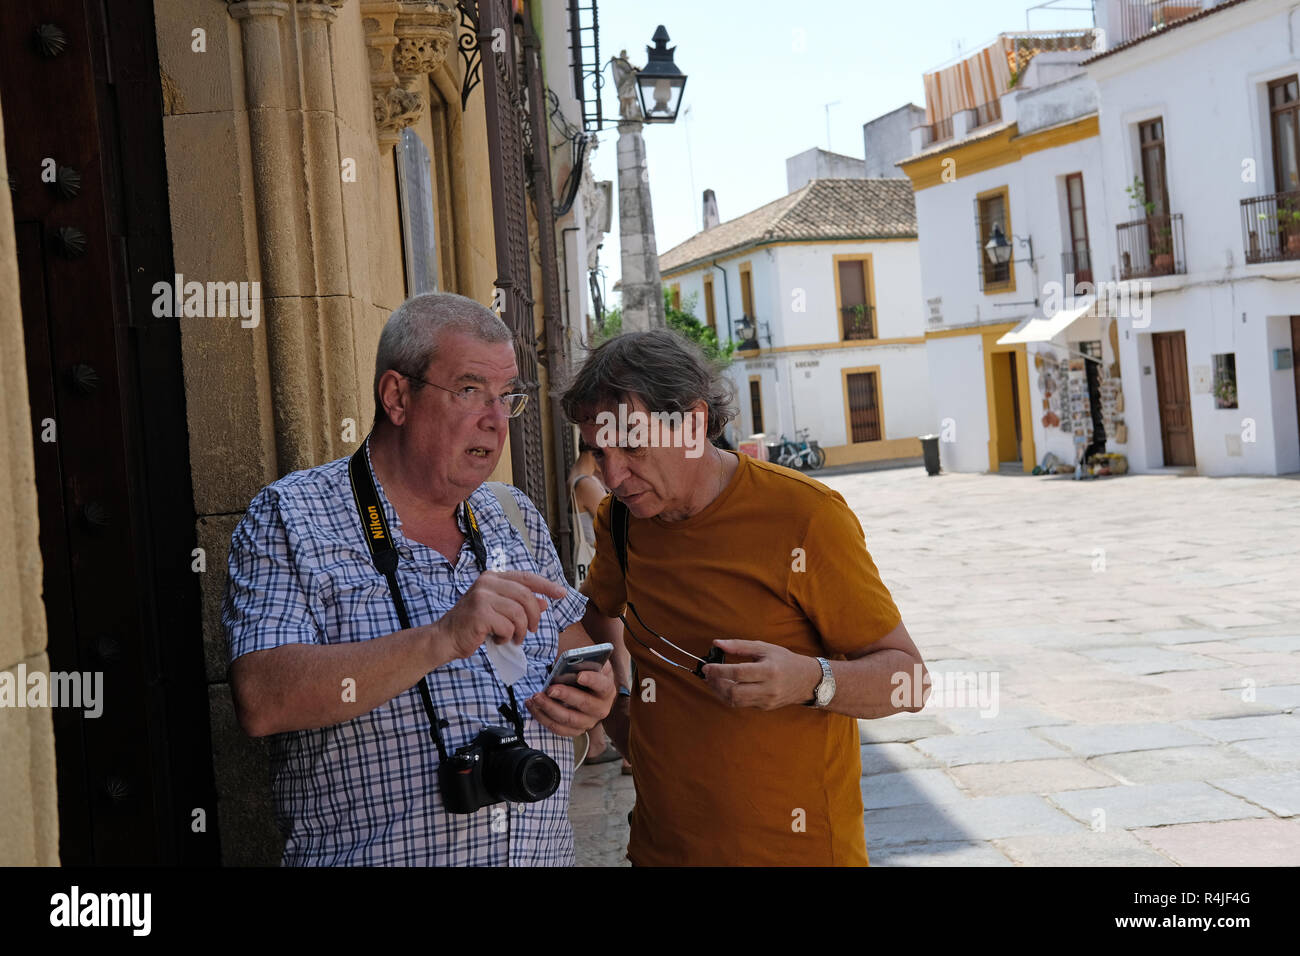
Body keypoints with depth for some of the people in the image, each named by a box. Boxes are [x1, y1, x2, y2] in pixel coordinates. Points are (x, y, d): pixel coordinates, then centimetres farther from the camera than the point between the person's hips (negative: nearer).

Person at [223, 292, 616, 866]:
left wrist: (592, 692, -6)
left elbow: (572, 642, 17)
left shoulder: (518, 518, 9)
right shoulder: (289, 517, -8)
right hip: (371, 856, -4)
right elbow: (261, 701, -19)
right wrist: (442, 640, -28)